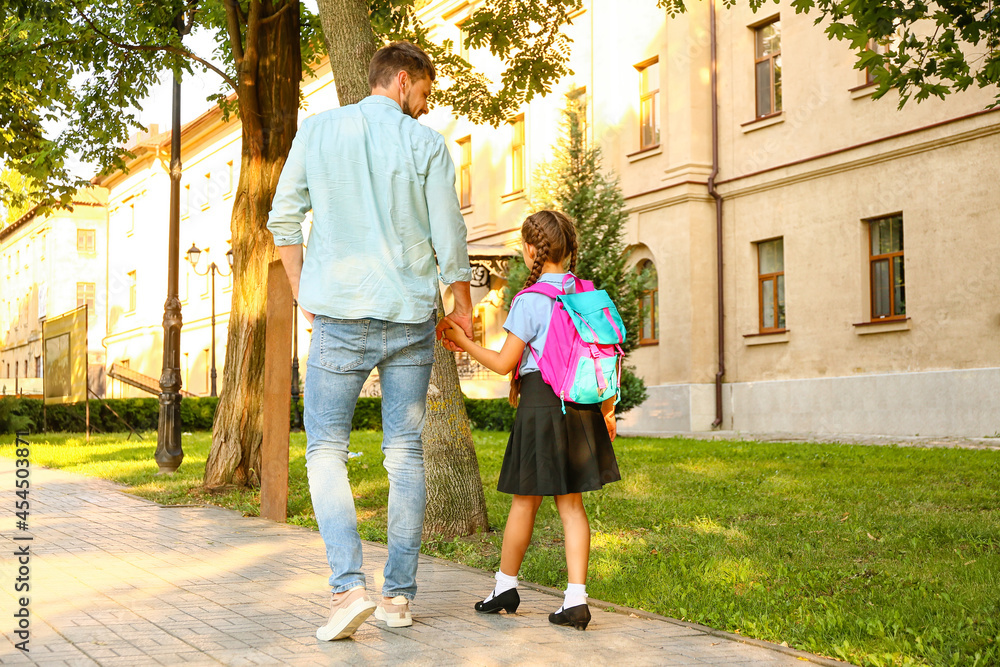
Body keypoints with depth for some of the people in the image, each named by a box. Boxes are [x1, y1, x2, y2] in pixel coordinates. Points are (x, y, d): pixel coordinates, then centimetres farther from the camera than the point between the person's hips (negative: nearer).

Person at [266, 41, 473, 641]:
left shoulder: (317, 131, 4)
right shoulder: (428, 145, -1)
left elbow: (283, 219, 4)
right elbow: (449, 237, -1)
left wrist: (303, 293, 14)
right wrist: (463, 306, 13)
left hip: (341, 317, 0)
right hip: (411, 319, 0)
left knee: (325, 451, 5)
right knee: (406, 454, 8)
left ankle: (349, 586, -11)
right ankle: (399, 595, 12)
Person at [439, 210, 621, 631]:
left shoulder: (530, 300, -11)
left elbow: (504, 363, -10)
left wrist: (466, 343, 4)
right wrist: (606, 408, 18)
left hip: (540, 401, -5)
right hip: (578, 403, 6)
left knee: (525, 500, 8)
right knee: (570, 503, 7)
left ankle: (506, 586, 24)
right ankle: (576, 600, 2)